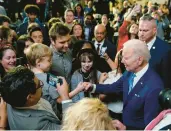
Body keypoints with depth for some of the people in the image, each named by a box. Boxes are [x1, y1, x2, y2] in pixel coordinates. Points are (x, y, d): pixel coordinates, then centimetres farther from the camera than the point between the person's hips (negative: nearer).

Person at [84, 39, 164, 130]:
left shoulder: (154, 87, -29)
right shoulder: (130, 72, -7)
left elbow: (150, 125, -23)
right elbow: (114, 87, 12)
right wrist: (93, 87, -1)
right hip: (124, 124, 6)